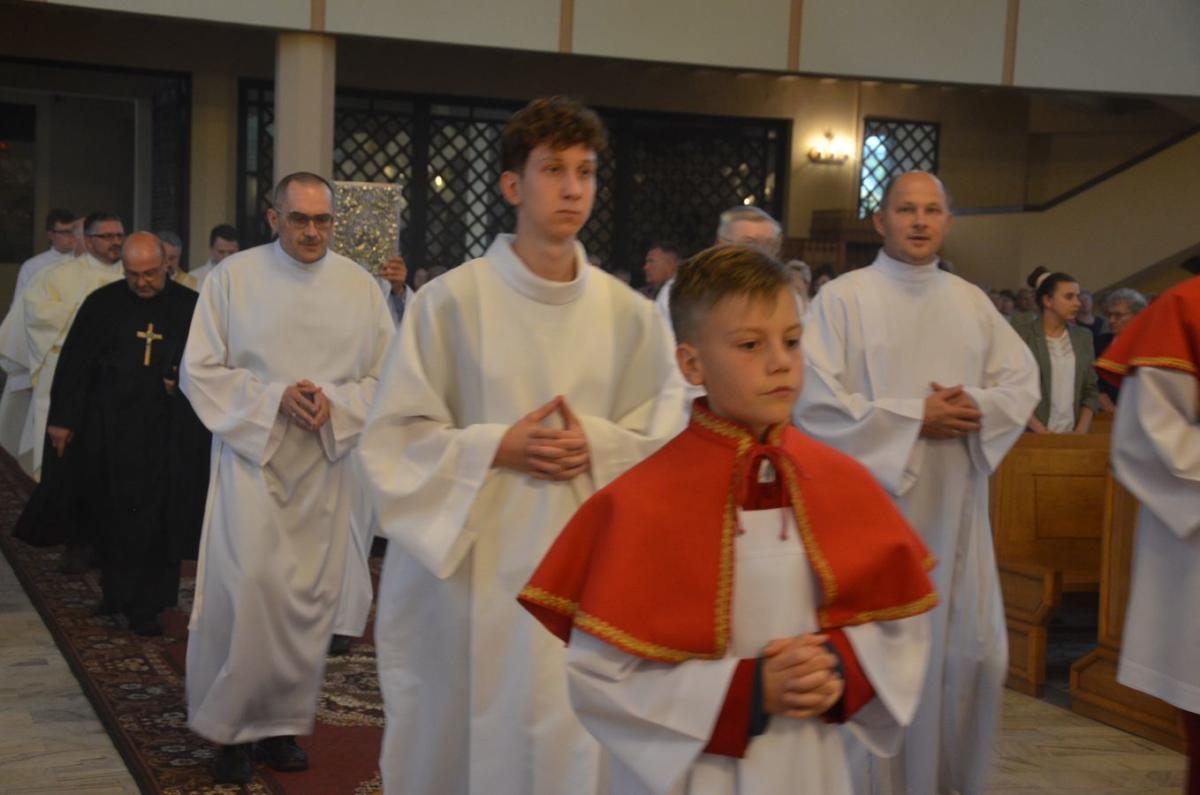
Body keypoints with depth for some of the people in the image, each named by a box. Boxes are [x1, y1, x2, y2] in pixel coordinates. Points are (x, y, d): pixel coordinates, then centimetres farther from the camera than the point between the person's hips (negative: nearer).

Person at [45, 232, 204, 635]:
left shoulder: (189, 307, 2)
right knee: (116, 515, 6)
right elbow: (74, 365, 3)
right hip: (114, 432, 0)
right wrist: (62, 420, 1)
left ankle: (145, 605, 15)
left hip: (169, 432, 0)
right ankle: (116, 594, 19)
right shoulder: (102, 304, 2)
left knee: (157, 521, 3)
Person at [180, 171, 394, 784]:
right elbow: (199, 371, -2)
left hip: (327, 461, 3)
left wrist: (334, 403, -14)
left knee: (311, 595, 5)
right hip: (251, 452, -2)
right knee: (247, 588, -12)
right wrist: (275, 398, -15)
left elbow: (383, 377, 6)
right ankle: (232, 726, 3)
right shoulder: (233, 277, -2)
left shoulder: (360, 286, 3)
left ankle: (284, 723, 18)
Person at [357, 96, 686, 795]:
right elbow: (395, 438, -3)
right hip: (473, 560, -2)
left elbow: (666, 436, 8)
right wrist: (496, 448, -15)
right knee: (466, 737, 6)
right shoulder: (451, 300, -6)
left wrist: (598, 445, -10)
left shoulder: (628, 313, 2)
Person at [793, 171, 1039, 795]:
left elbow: (1023, 381, 11)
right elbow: (817, 403, -13)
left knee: (972, 650, 7)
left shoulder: (972, 302, 11)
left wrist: (978, 406, -10)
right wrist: (915, 418, -14)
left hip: (955, 509, 5)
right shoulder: (842, 298, -5)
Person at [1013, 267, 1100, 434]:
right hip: (1032, 434, -3)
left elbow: (1091, 391, 11)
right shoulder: (1021, 334, -3)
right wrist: (1042, 431, -14)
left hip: (1072, 435, 4)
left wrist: (1082, 431, -3)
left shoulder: (1084, 336, 10)